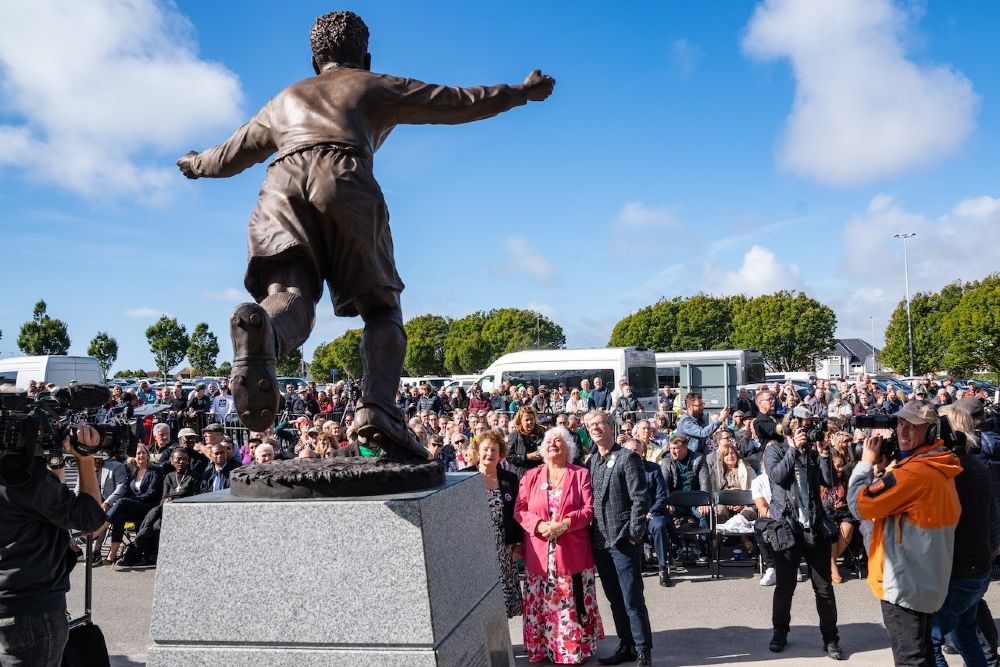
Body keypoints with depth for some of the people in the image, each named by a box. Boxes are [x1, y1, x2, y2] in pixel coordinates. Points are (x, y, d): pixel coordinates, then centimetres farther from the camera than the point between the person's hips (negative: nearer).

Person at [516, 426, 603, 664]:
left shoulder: (581, 474, 4)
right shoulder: (530, 476, 9)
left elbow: (589, 509, -4)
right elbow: (520, 510, 3)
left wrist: (564, 524, -18)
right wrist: (539, 525, -15)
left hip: (573, 552, -2)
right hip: (539, 553, 2)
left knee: (573, 604, 1)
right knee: (541, 604, 6)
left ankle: (576, 648, 14)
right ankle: (542, 648, 18)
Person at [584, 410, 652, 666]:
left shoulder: (627, 458, -8)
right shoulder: (591, 461, 11)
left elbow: (640, 499, -12)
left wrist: (633, 535, -14)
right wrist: (589, 534, 8)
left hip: (623, 540, -6)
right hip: (599, 541, 6)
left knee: (632, 600, -2)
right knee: (615, 599, 14)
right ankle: (626, 646, 26)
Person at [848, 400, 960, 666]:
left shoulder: (915, 472, -25)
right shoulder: (938, 468, 8)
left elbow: (859, 504, -20)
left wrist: (866, 462, -10)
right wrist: (885, 464, 4)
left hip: (904, 585, -10)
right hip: (925, 582, 10)